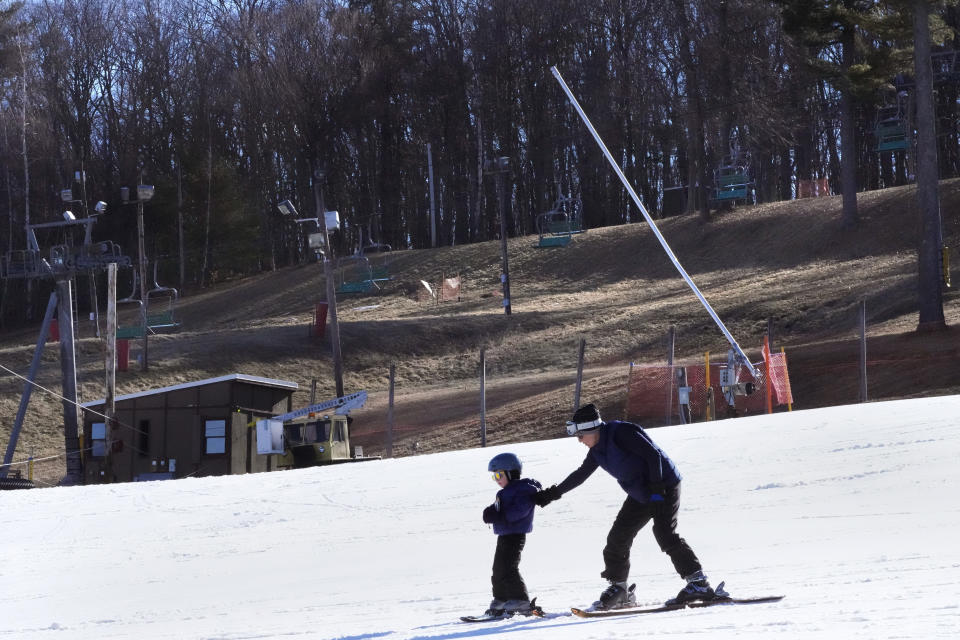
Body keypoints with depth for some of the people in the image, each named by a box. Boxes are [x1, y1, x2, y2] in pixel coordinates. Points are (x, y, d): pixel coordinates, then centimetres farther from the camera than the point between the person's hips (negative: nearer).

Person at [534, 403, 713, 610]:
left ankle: (699, 584, -17)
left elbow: (653, 455, -23)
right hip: (640, 495, 9)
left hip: (664, 486, -9)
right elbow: (580, 474, 20)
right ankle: (619, 590, 14)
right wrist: (553, 493, 25)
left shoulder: (622, 433, -21)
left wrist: (656, 488, -26)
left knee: (665, 535, -20)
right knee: (617, 537, 4)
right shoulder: (597, 450, 6)